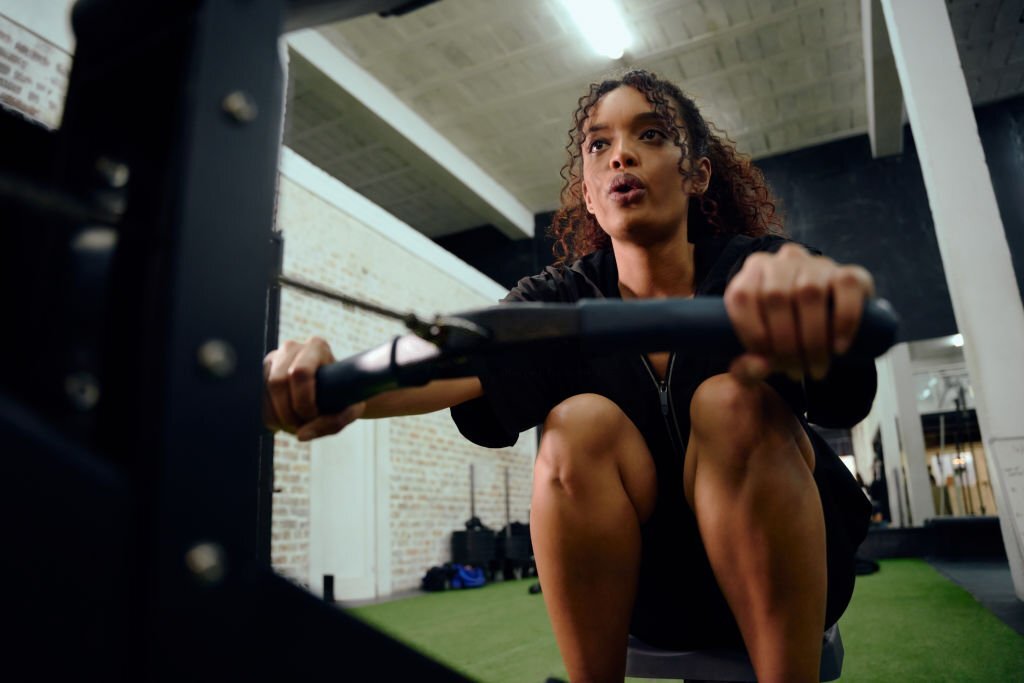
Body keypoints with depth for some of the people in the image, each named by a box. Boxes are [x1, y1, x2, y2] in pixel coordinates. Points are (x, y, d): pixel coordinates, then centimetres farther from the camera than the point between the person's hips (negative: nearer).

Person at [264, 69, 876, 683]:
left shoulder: (751, 267, -10)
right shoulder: (564, 299, -5)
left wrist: (808, 290, -57)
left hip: (779, 575, -1)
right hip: (638, 587, 1)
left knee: (736, 401, -27)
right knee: (580, 422, -26)